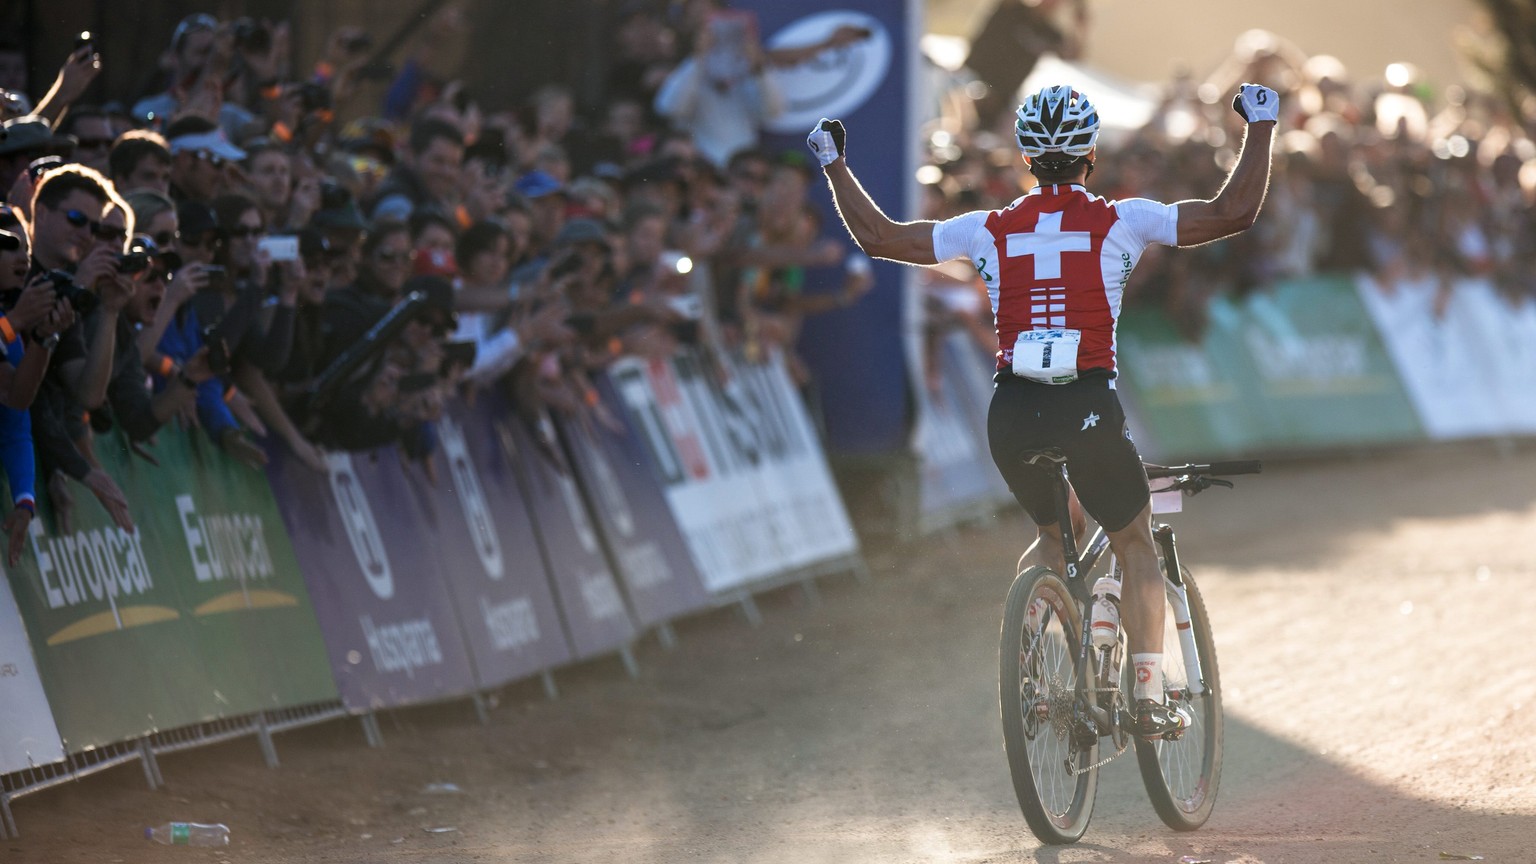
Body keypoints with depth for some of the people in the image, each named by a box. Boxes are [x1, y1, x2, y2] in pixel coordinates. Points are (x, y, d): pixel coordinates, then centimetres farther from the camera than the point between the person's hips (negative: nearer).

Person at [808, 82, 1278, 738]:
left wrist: (835, 166, 27)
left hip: (1011, 413, 3)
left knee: (1055, 534, 28)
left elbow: (878, 236, 15)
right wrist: (1261, 126, 13)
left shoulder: (990, 230, 10)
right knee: (1135, 543, 17)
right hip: (1089, 406, -3)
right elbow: (1234, 211, 1)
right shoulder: (1122, 222, 3)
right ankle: (1149, 697, 4)